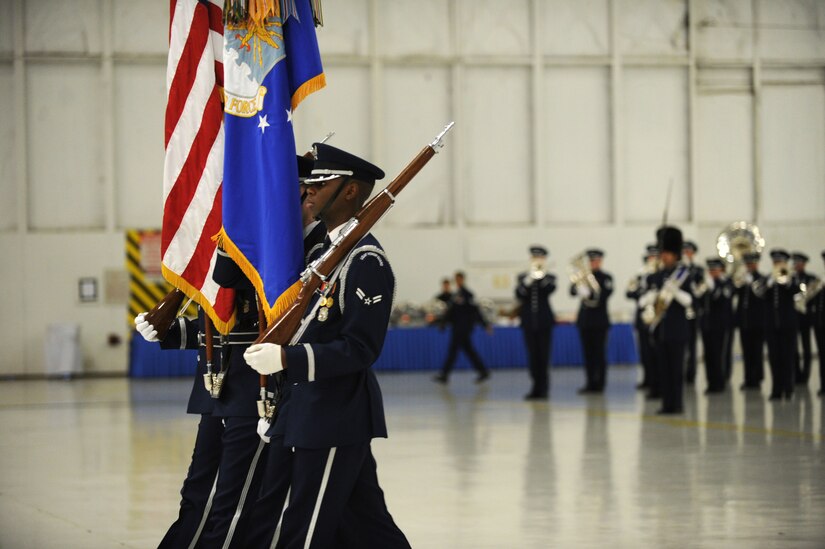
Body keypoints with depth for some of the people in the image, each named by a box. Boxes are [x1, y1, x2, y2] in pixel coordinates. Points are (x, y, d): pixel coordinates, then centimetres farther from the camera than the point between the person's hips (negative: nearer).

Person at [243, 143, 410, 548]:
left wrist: (287, 359, -28)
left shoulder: (366, 262, -16)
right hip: (314, 409, 10)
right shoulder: (326, 250, 15)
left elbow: (360, 348, -21)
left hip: (337, 419, -10)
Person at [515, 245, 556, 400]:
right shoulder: (522, 277, 9)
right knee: (533, 356, 2)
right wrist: (528, 280, -20)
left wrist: (541, 274, -22)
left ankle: (543, 388, 0)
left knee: (544, 356, -4)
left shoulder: (549, 278, 6)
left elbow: (550, 289, -15)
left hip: (544, 321, -2)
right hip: (529, 322, 2)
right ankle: (536, 387, 8)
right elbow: (519, 295, -7)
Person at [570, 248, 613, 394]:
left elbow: (606, 293, -15)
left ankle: (599, 384, 0)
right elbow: (572, 291, -1)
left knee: (599, 353, -3)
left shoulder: (606, 278, -1)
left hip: (599, 321, -4)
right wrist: (577, 283, -21)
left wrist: (589, 293, -27)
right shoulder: (585, 276, 10)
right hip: (585, 320, 4)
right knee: (588, 354, 5)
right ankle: (590, 383, 9)